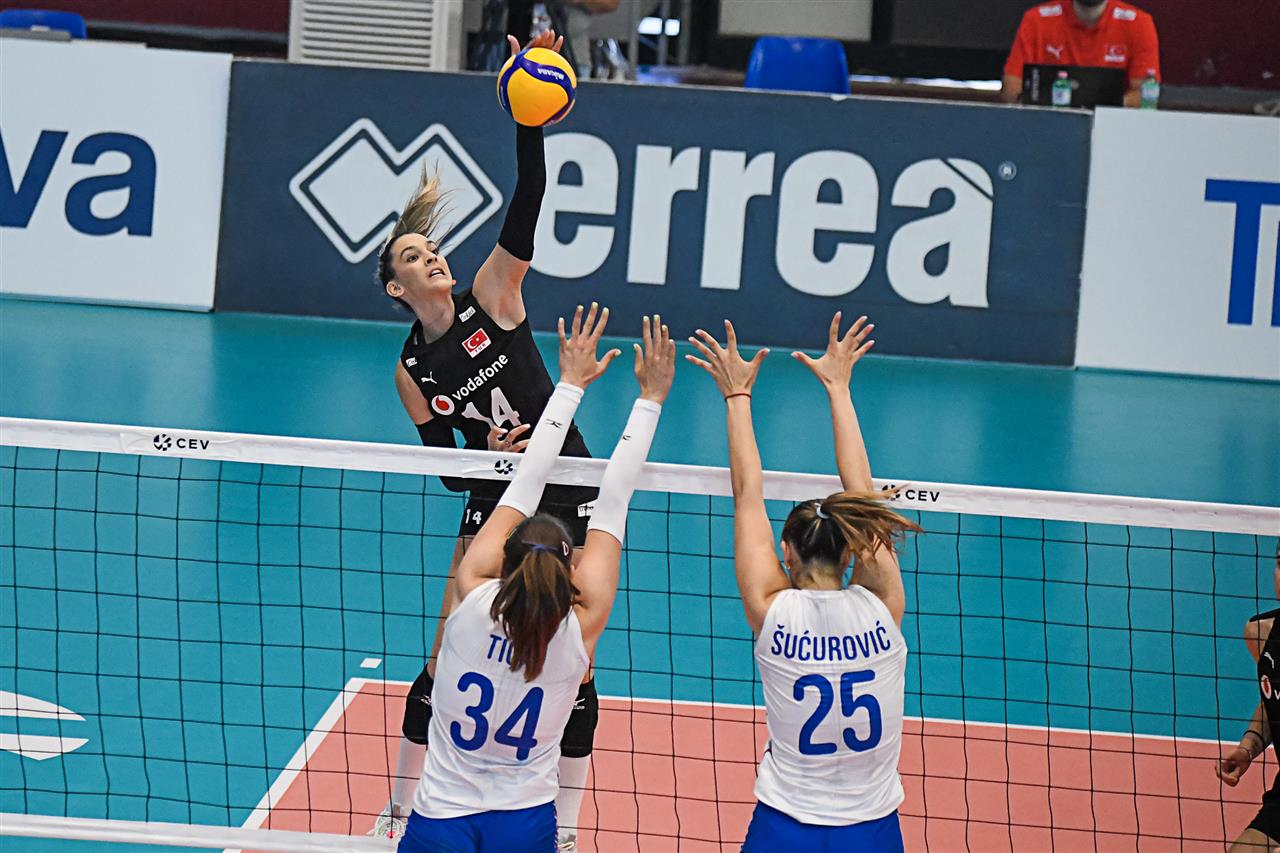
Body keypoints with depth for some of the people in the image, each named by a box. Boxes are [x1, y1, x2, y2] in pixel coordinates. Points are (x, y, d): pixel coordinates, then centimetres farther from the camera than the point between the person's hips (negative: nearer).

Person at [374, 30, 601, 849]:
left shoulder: (492, 296, -7)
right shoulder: (413, 372, -1)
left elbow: (527, 207, -21)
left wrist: (529, 123, -34)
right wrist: (487, 453, -20)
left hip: (571, 496, -1)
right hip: (495, 505, 1)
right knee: (444, 663, 0)